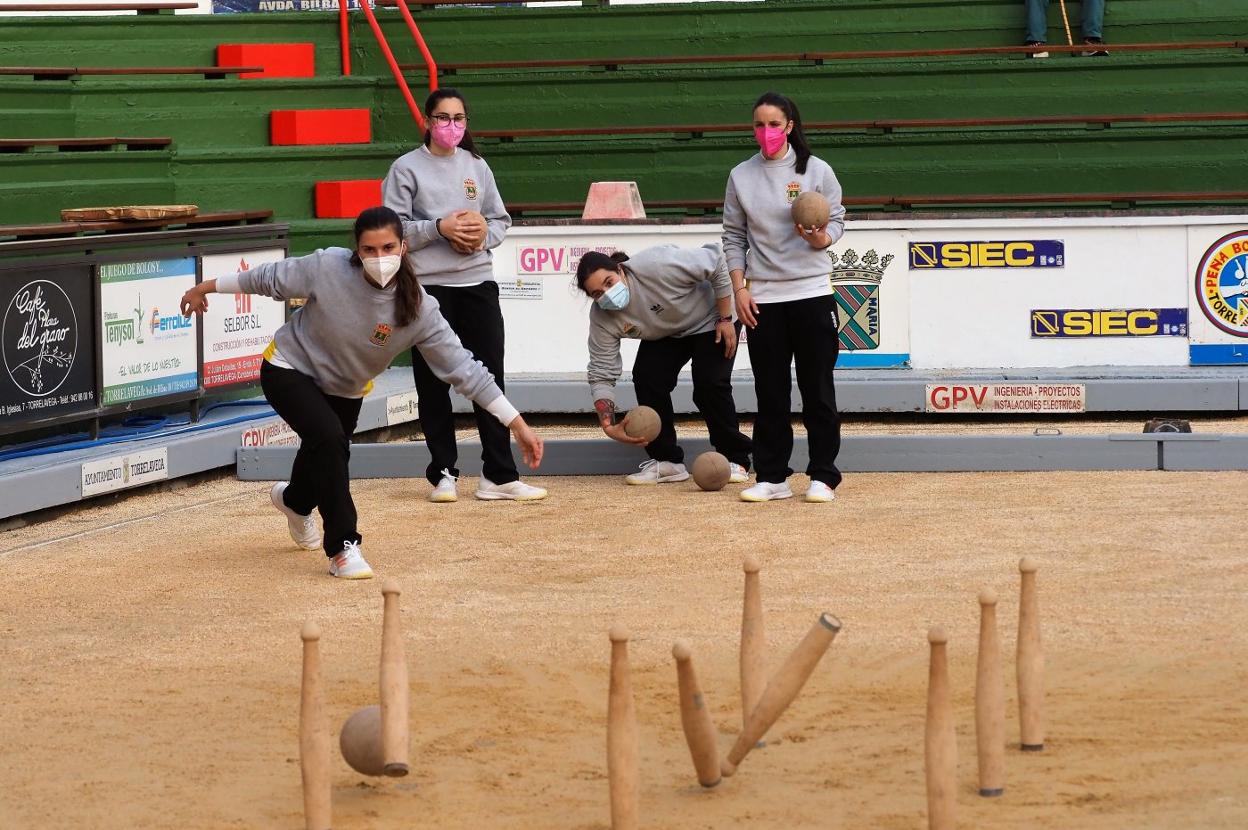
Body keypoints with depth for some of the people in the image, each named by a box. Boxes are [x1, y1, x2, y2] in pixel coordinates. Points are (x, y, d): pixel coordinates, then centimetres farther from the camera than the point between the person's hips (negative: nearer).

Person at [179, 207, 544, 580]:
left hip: (345, 391, 4)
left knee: (324, 459, 20)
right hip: (290, 370, -4)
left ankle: (295, 500, 59)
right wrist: (207, 288, -2)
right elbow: (271, 278, -13)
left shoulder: (418, 309, -27)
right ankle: (343, 548, -18)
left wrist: (518, 425, -26)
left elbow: (463, 369, -24)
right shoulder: (328, 268, -31)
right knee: (329, 438, -29)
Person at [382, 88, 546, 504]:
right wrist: (439, 228, -16)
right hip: (429, 286, -3)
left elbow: (501, 219, 16)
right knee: (434, 383, 3)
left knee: (490, 379, 1)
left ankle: (499, 475, 3)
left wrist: (484, 234, -5)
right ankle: (443, 474, 11)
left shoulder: (476, 166, 12)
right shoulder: (407, 168, 0)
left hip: (478, 283, 3)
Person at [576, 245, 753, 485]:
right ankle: (666, 461, 1)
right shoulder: (602, 318, -24)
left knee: (710, 385, -17)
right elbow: (601, 375, -20)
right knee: (646, 378, -12)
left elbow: (715, 260, -30)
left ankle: (735, 459, 0)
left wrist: (726, 319, -24)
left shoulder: (655, 265, -41)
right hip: (664, 336, 5)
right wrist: (609, 426, -34)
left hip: (710, 319, -5)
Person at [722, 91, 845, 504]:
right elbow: (734, 237, 8)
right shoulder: (741, 176, 6)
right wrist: (739, 288, -1)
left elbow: (837, 220, 5)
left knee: (818, 389, 2)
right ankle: (771, 477, 10)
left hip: (812, 293, -2)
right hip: (763, 298, 2)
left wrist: (822, 239, -18)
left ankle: (823, 476, 8)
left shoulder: (816, 171, 1)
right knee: (770, 393, 5)